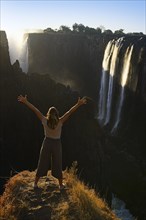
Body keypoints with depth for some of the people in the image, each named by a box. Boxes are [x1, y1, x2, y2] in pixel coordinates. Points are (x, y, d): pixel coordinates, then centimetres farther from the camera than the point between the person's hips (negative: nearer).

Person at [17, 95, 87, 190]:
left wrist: (25, 101, -12)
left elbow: (34, 110, -14)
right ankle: (61, 185, 26)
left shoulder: (45, 121, -16)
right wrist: (78, 104, -26)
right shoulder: (60, 122, -20)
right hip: (57, 144, -1)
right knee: (57, 165, 13)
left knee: (42, 164, 14)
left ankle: (35, 183, 24)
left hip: (47, 143, 1)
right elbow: (70, 112, -24)